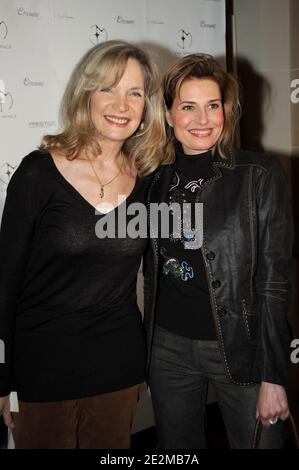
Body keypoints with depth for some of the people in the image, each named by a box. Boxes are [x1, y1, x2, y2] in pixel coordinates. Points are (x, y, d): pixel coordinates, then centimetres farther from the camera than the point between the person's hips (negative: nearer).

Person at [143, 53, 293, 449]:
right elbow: (153, 273, 10)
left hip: (238, 348, -3)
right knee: (177, 446, 19)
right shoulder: (156, 179, 3)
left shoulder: (259, 176, -9)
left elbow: (274, 280, -9)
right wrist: (142, 353, 11)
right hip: (168, 346, 4)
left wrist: (273, 376, -11)